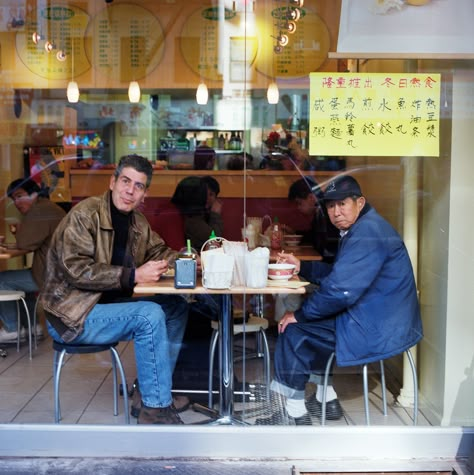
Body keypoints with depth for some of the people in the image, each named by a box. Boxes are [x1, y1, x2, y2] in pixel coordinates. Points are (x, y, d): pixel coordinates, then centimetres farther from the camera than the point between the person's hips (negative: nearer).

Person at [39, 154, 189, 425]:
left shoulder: (137, 222, 8)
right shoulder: (84, 215, -16)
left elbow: (159, 252, 17)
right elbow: (76, 269, -25)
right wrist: (134, 275, -28)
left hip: (109, 304, 9)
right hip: (73, 314, -9)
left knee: (176, 307, 1)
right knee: (150, 315, -26)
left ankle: (153, 392, 6)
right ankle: (156, 409, -14)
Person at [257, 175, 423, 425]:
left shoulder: (367, 233, -21)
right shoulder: (362, 228, 14)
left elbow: (340, 290, -26)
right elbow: (338, 274, 22)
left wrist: (299, 315, -14)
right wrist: (302, 267, 12)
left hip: (378, 330, -11)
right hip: (381, 322, 11)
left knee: (293, 332, -7)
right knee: (308, 326, 21)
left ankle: (295, 412, 7)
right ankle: (325, 400, 25)